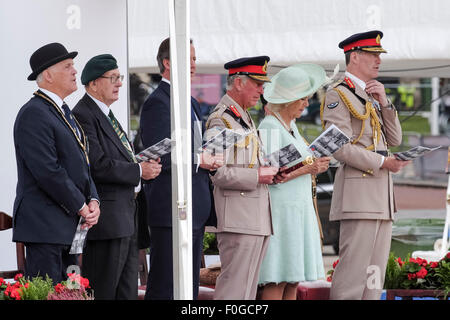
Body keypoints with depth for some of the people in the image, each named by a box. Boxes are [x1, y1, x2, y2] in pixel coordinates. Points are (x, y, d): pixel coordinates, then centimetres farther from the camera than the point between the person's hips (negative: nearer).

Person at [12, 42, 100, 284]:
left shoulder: (64, 113, 19)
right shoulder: (33, 114, -13)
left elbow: (81, 163, 22)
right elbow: (47, 171, -20)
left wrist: (93, 200, 4)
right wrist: (81, 207, -12)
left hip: (68, 227, 10)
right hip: (44, 227, -10)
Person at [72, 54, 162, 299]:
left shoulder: (106, 114, 19)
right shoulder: (83, 116, -14)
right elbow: (97, 166, -22)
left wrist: (141, 162, 5)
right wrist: (139, 171, -15)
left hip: (126, 217, 11)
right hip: (106, 221, -11)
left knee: (127, 291, 11)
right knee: (103, 291, -8)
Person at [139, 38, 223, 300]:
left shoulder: (191, 103, 20)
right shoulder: (158, 103, -11)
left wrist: (210, 159, 6)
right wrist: (198, 160, -15)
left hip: (197, 210, 10)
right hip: (171, 210, -10)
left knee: (190, 287, 11)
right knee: (165, 287, -9)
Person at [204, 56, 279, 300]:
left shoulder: (246, 120, 20)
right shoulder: (220, 121, -12)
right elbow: (217, 173, -20)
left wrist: (269, 173, 10)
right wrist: (257, 176, -15)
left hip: (258, 219, 10)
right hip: (238, 220, -10)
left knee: (247, 288, 10)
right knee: (234, 289, -10)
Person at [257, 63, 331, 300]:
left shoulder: (291, 125, 17)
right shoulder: (270, 127, -11)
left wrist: (315, 166, 8)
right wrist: (307, 169, -16)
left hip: (300, 208, 9)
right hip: (280, 210, -9)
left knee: (293, 281, 6)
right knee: (276, 281, -10)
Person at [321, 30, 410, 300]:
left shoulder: (372, 96, 22)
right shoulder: (339, 95, -5)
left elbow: (395, 140, 15)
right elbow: (341, 148, -14)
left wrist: (384, 102, 4)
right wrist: (382, 162, -14)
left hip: (382, 196, 9)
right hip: (359, 190, -9)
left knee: (375, 273, 7)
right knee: (353, 269, -12)